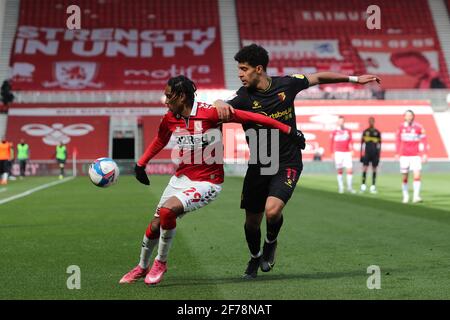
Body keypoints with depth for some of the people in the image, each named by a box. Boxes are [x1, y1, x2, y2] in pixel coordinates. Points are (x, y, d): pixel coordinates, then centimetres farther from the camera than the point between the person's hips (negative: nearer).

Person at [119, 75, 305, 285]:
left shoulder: (209, 113, -21)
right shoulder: (169, 119, -2)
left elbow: (251, 117, -19)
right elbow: (159, 141, 21)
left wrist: (288, 130, -18)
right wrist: (140, 164, 22)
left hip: (207, 183, -6)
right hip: (181, 178, 6)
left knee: (167, 210, -26)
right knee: (155, 225, 9)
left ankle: (160, 262, -3)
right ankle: (142, 267, 37)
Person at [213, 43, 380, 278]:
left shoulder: (286, 84, -7)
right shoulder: (244, 97, -11)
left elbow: (318, 78, 10)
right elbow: (220, 107, -29)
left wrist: (353, 79, 16)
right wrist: (220, 106, -54)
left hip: (288, 164, -1)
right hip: (258, 165, 1)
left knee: (272, 210, -23)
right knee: (252, 221, 8)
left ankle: (271, 243, 11)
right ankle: (255, 257, 39)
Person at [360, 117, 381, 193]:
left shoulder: (377, 132, 6)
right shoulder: (365, 132, 7)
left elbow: (379, 144, 8)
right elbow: (362, 143, 8)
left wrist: (378, 155, 4)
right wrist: (361, 154, 3)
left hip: (375, 153, 0)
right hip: (367, 153, 0)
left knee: (374, 169, 3)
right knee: (365, 168, -8)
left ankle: (373, 186, 6)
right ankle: (363, 185, -6)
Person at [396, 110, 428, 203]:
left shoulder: (418, 127, -4)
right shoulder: (401, 127, 4)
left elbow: (424, 141, -1)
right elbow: (398, 140, 14)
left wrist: (424, 154, -8)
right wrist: (397, 153, 12)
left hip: (415, 156, -2)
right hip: (404, 156, 2)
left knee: (417, 175, -15)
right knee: (404, 178, 4)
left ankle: (416, 196, -13)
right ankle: (405, 196, 17)